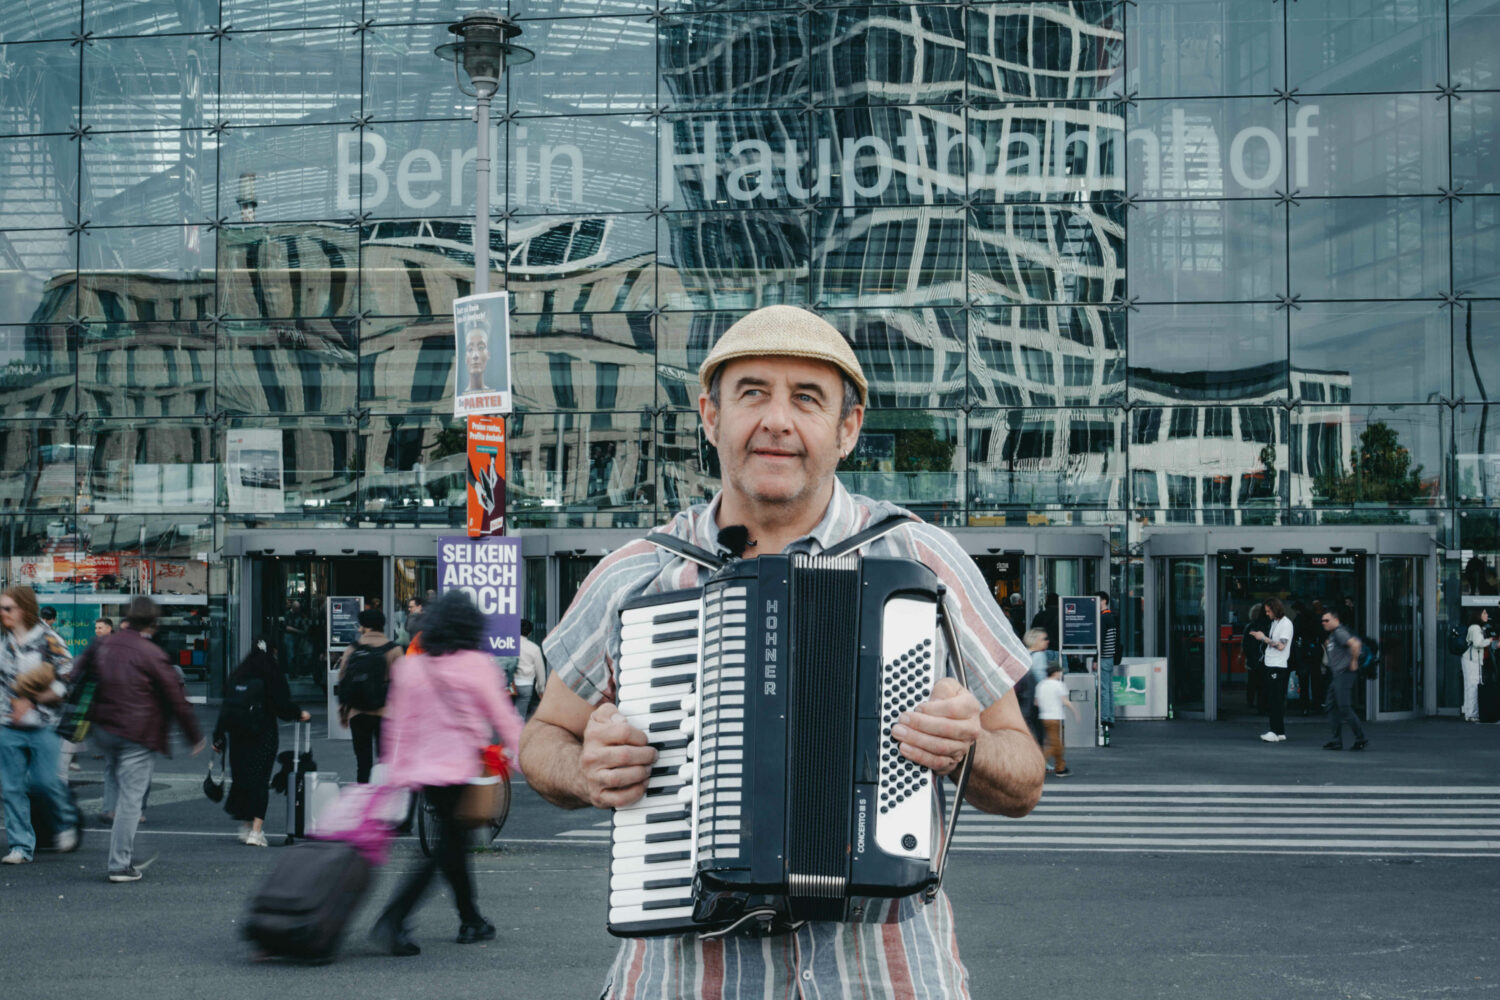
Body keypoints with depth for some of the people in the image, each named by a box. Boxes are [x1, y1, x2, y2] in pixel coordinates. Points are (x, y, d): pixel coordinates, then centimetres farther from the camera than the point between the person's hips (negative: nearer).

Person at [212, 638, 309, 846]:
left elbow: (226, 706, 8)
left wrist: (219, 737, 13)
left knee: (241, 778, 12)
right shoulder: (272, 674, -6)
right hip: (264, 735, -4)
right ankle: (256, 831, -9)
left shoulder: (238, 673, 7)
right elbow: (283, 704, -5)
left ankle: (245, 828, 15)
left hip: (237, 735, 4)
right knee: (260, 781, -2)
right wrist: (300, 714, 15)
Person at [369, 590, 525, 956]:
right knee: (445, 851, -3)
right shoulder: (477, 665, -7)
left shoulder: (409, 666, 6)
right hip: (461, 769, -6)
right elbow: (502, 715, -3)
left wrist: (397, 771, 13)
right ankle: (392, 921, -15)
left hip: (423, 770, 6)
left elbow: (398, 721, 8)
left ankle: (471, 921, 26)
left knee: (455, 843, 17)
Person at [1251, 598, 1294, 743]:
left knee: (1277, 700, -8)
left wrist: (1264, 638, -13)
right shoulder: (1274, 622, 16)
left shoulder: (1286, 623, -11)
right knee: (1270, 700, 10)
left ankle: (1279, 732, -8)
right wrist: (1262, 637, 8)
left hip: (1279, 667, -9)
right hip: (1270, 665, 9)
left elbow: (1280, 646, -17)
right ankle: (1275, 730, 15)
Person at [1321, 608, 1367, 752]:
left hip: (1344, 674, -11)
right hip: (1336, 675, 11)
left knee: (1344, 708, -10)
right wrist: (1327, 646, 14)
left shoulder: (1339, 632, -13)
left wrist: (1354, 662, -19)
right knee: (1332, 707, 9)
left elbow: (1355, 644, -27)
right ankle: (1337, 741, 10)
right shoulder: (1331, 634, 18)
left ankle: (1361, 739, -4)